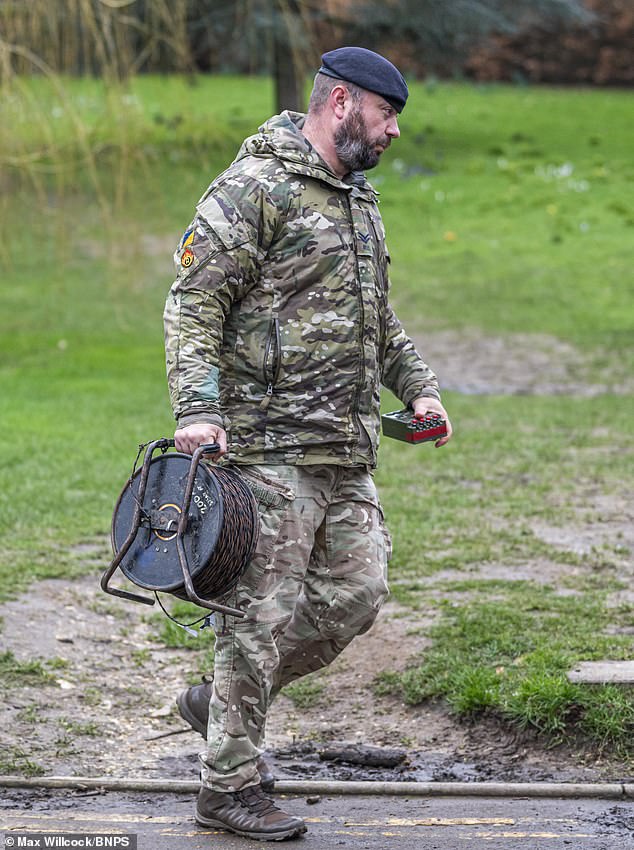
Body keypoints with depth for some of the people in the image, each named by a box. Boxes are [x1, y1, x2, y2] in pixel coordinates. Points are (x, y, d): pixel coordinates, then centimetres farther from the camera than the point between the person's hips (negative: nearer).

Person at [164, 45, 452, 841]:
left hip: (347, 449, 9)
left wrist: (419, 386, 17)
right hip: (270, 444, -8)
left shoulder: (358, 198, 19)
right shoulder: (254, 187, -9)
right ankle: (230, 787, 7)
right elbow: (194, 304, -15)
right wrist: (198, 408, -25)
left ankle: (221, 698, 26)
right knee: (262, 613, -4)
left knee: (355, 595, 8)